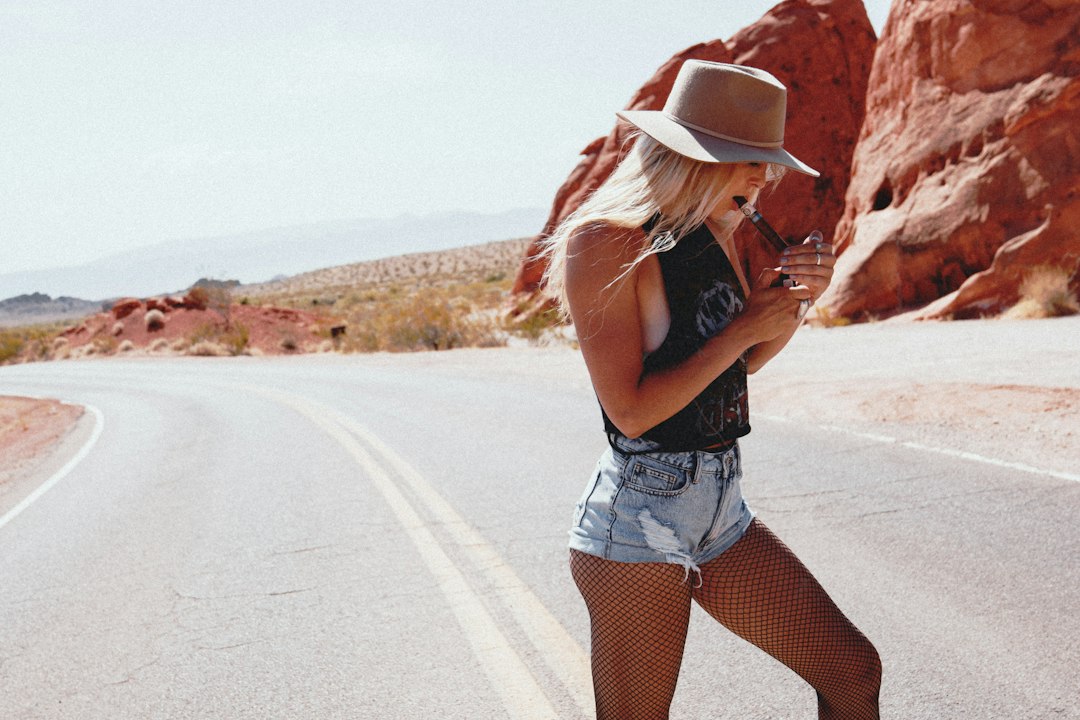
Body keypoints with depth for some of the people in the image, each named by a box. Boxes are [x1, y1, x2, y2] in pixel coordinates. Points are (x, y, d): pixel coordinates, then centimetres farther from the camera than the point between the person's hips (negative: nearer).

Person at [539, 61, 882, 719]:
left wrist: (798, 299, 2)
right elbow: (632, 410, -21)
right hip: (638, 522, -7)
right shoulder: (603, 244, -16)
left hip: (724, 514, 8)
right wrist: (747, 326, -15)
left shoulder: (715, 235, 8)